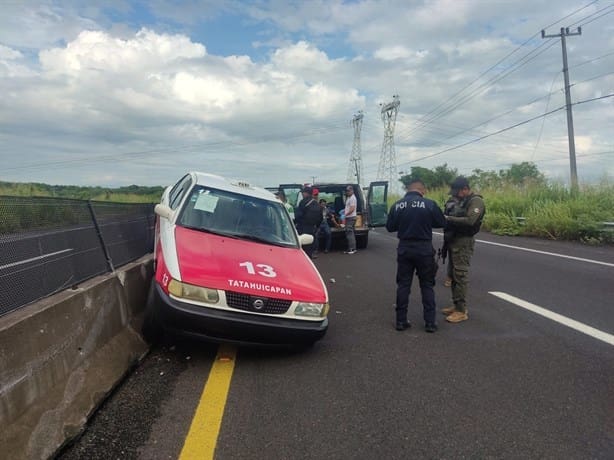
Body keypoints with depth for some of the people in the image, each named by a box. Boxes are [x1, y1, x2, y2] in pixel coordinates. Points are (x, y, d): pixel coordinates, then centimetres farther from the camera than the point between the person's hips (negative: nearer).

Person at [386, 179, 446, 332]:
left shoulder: (397, 205, -3)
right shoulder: (429, 204, -11)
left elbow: (390, 227, 5)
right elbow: (442, 223, 1)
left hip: (404, 249, 2)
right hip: (424, 249, -2)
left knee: (403, 285, 11)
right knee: (427, 286, 10)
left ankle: (401, 321, 14)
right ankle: (430, 322, 13)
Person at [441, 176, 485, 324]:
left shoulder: (476, 201, -11)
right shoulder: (461, 201, 16)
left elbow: (469, 221, -24)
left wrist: (448, 219, -19)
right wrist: (445, 217, 1)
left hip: (463, 243, -9)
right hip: (454, 242, 9)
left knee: (461, 276, -7)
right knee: (454, 275, 13)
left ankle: (461, 311, -2)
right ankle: (457, 305, 22)